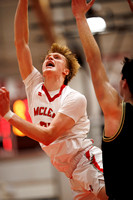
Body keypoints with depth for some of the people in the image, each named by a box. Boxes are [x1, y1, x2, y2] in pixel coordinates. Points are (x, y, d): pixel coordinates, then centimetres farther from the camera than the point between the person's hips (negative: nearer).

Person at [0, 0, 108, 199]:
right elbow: (21, 42, 0)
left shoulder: (75, 99, -12)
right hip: (75, 176, 7)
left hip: (90, 164, -6)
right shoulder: (35, 87, 5)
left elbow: (48, 136, -22)